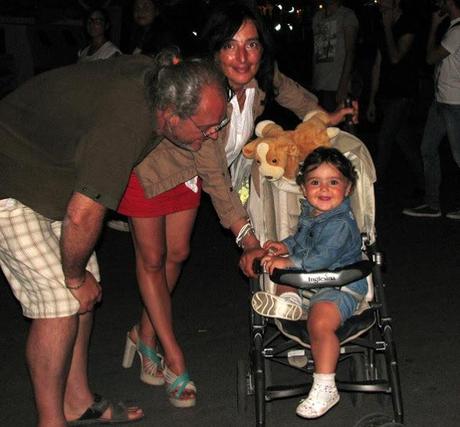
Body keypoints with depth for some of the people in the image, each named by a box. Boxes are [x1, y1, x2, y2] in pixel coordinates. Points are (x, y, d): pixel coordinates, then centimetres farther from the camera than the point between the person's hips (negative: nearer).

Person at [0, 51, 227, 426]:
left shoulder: (156, 78, -9)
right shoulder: (124, 127, -35)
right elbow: (81, 217, -33)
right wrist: (75, 277, -16)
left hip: (55, 179, 9)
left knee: (83, 291, 8)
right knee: (62, 301, -13)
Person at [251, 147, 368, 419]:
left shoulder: (340, 224, -21)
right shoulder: (309, 213, 7)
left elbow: (321, 258, -29)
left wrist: (289, 261, -23)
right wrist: (286, 246, 11)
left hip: (339, 286, -10)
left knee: (320, 323, -33)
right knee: (277, 267, 17)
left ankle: (325, 388, -24)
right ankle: (289, 300, -6)